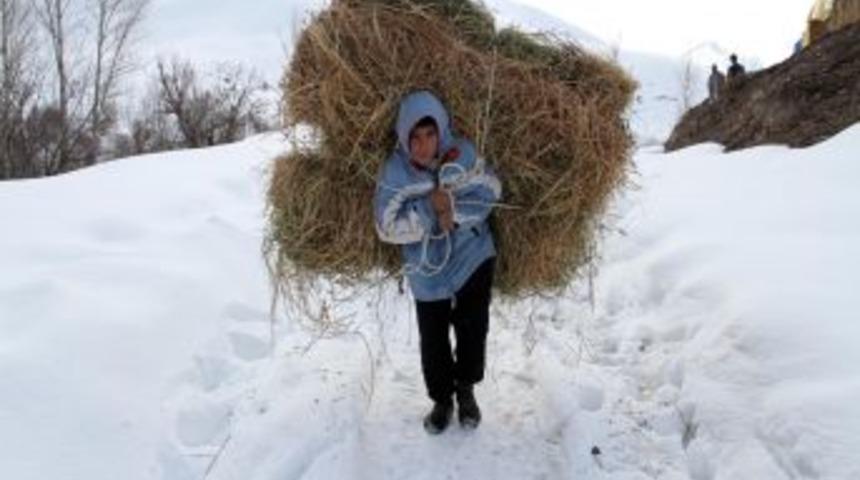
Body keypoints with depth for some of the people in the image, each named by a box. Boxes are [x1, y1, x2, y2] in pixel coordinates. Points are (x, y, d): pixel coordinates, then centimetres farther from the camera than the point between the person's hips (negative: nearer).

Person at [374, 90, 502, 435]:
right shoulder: (395, 171, -17)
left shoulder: (462, 152, -13)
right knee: (433, 341, 8)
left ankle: (466, 390, 38)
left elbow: (489, 191, -12)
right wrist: (430, 208, -27)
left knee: (472, 330, 13)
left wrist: (452, 209, -24)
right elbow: (388, 226, -21)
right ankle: (442, 400, 32)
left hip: (473, 259, 1)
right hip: (428, 270, -1)